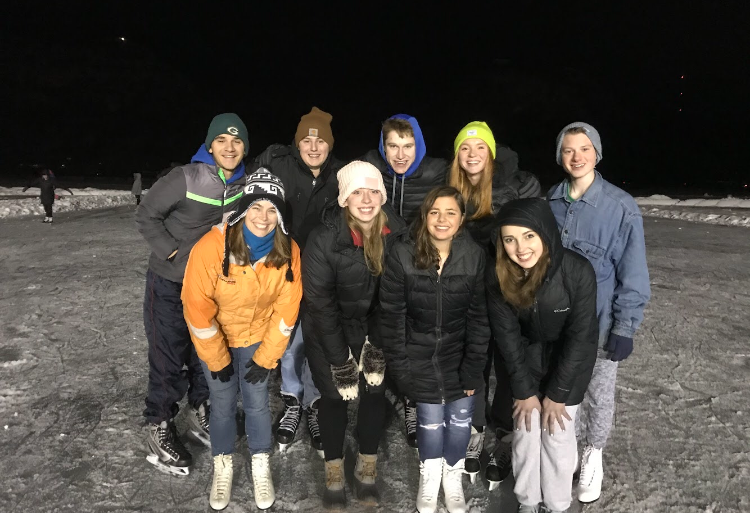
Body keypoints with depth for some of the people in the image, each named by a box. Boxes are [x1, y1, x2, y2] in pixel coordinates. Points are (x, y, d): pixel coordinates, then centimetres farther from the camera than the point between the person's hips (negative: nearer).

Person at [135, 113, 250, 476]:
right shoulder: (184, 179, -20)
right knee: (169, 359, 2)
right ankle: (159, 430, 21)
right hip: (169, 285, -5)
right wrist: (171, 251, -16)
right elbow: (146, 215, -10)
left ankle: (199, 415, 36)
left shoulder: (245, 183, -4)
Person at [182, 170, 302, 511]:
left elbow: (286, 310, -13)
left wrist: (266, 359, -9)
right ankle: (223, 466, 35)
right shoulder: (210, 247, -31)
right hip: (214, 338, -1)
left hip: (257, 336, 1)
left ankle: (261, 466, 31)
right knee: (222, 403, 11)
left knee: (256, 402, 8)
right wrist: (217, 360, -12)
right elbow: (197, 309, -22)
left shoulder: (289, 252, -23)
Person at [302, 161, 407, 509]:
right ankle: (334, 475, 29)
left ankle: (367, 469, 31)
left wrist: (377, 344, -10)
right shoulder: (325, 238, -27)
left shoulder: (397, 231, -17)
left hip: (376, 328, 3)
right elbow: (320, 302, -21)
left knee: (374, 392, 9)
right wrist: (340, 360, -18)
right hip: (329, 330, -3)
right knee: (335, 397, 7)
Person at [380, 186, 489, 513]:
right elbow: (391, 315, -9)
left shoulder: (474, 256, -12)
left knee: (460, 419, 3)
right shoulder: (402, 255, -15)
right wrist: (399, 366, -9)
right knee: (431, 419, 1)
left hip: (458, 352, 1)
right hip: (419, 353, -1)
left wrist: (473, 369, -8)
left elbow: (478, 317, -6)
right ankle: (429, 479, 30)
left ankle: (453, 478, 32)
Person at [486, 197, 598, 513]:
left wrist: (556, 393, -15)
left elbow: (581, 336, -20)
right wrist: (524, 389, -9)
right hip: (527, 360, 2)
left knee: (558, 436, 4)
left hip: (568, 362, -2)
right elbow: (506, 334, -12)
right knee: (525, 434, 8)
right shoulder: (498, 275, -21)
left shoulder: (577, 271, -28)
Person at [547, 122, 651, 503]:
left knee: (598, 395, 15)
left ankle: (593, 455, 40)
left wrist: (625, 329, -12)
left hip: (600, 324, -3)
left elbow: (633, 273, -12)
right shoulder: (550, 202, -2)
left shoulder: (621, 206, -15)